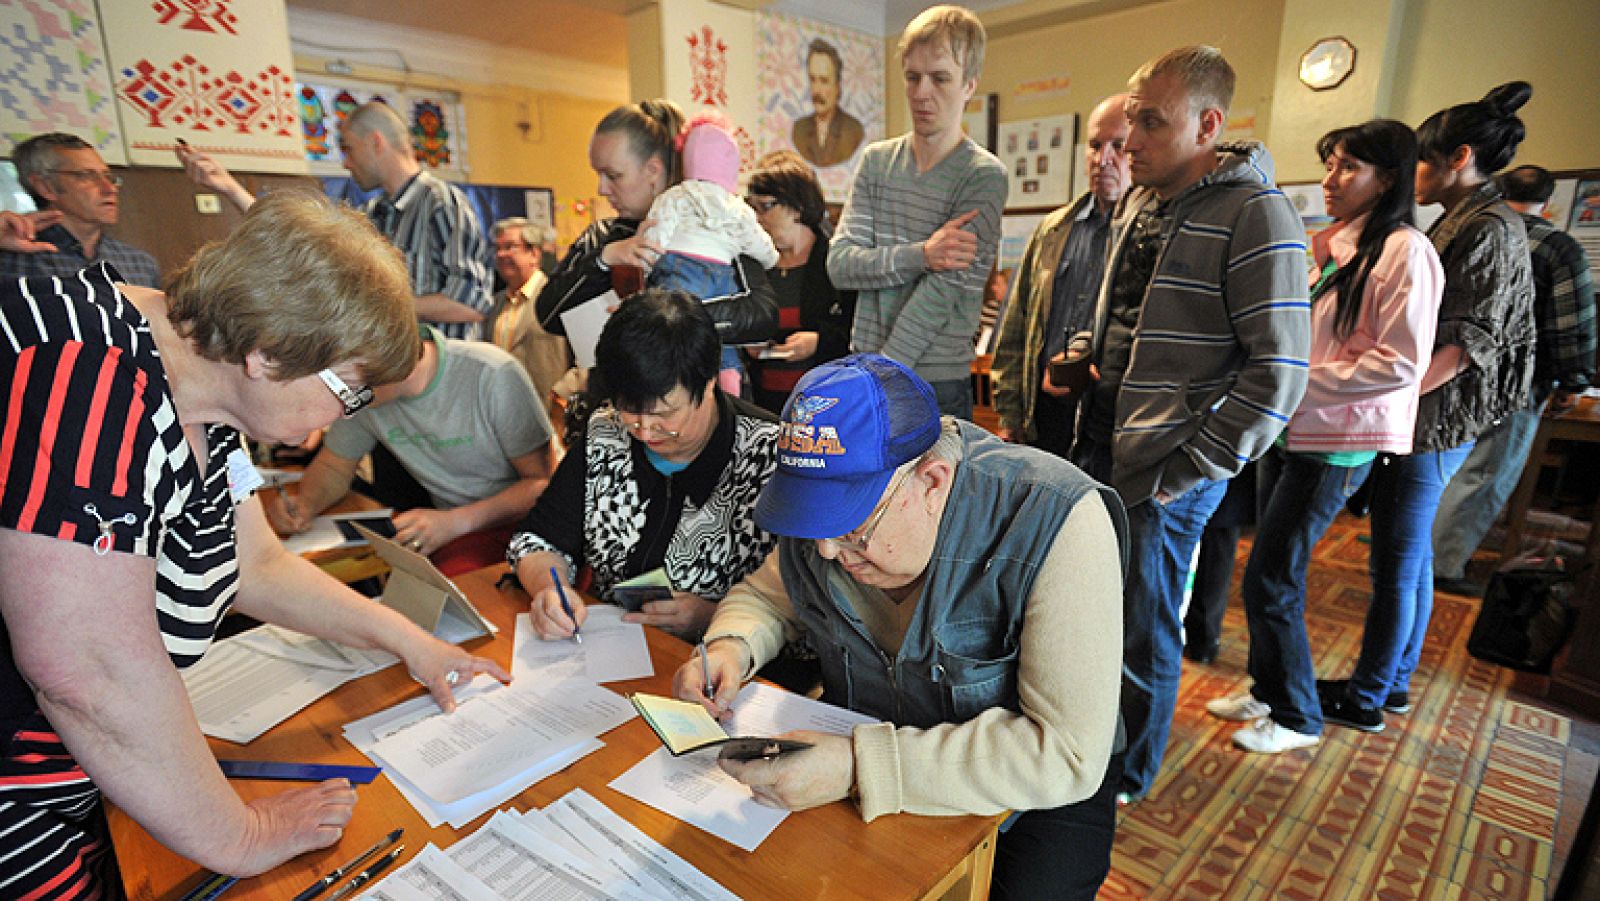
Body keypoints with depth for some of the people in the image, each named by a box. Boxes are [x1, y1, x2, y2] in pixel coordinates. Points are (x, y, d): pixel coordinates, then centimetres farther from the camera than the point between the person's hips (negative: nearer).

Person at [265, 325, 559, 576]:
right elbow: (333, 467, 15)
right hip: (452, 526, 6)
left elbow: (545, 481, -17)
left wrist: (456, 522, -27)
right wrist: (305, 504, -8)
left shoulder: (493, 375, -19)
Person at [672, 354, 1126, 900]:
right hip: (860, 745, 3)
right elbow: (765, 596, 5)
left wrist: (860, 768, -36)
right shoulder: (827, 510, -13)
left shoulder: (1057, 523, -29)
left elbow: (1067, 753, -30)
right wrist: (731, 647, -18)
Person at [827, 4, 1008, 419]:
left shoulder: (983, 176, -7)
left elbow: (942, 292, -16)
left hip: (937, 385, -4)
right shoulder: (876, 160, 7)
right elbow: (840, 264, -4)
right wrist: (920, 255, -19)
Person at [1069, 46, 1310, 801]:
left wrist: (1186, 474, -17)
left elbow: (1278, 376, -18)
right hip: (1098, 445, 8)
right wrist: (1082, 364, 11)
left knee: (1143, 631, 7)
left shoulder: (1256, 217, -14)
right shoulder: (1138, 201, 10)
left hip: (1164, 470, -7)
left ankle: (1128, 775, 32)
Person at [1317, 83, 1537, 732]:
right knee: (1411, 556, 16)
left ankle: (1367, 697, 11)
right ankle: (1396, 681, 29)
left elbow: (1469, 341, -20)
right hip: (1424, 418, 10)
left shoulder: (1491, 229, -12)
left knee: (1397, 563, -1)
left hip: (1437, 420, -10)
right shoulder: (1460, 223, 15)